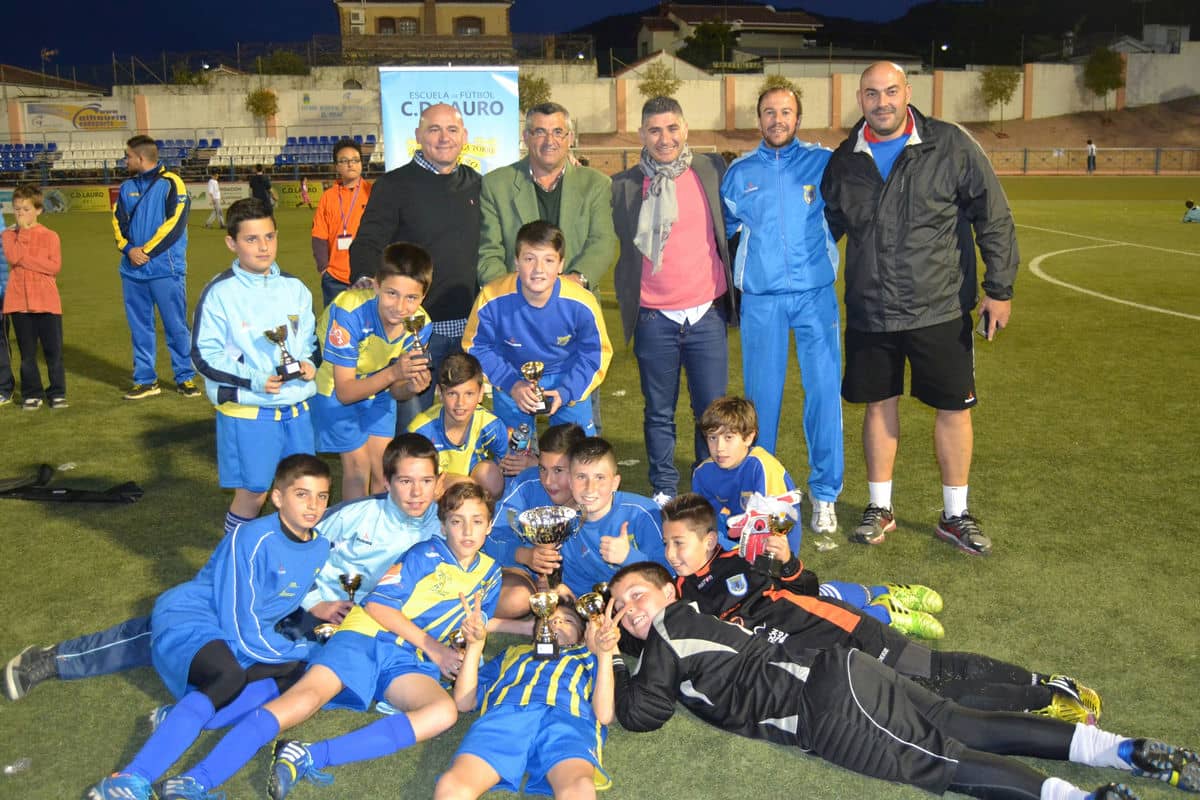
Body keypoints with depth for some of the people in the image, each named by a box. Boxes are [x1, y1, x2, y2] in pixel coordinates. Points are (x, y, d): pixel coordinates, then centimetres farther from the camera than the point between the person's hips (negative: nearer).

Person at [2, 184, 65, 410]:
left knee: (53, 350, 1)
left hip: (47, 302, -2)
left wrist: (25, 259, -12)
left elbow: (54, 266, -9)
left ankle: (57, 393, 10)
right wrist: (23, 230, -10)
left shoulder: (50, 236, 3)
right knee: (27, 352, 8)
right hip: (19, 302, 2)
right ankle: (32, 394, 15)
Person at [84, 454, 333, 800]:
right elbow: (247, 635, -21)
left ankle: (190, 715, -27)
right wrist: (306, 649, -11)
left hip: (237, 636, 8)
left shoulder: (320, 548, 1)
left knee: (289, 669, -20)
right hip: (186, 619, -7)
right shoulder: (254, 540, -21)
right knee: (229, 676, -37)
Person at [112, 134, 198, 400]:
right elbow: (118, 221, 10)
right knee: (139, 327, 9)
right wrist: (128, 249, -8)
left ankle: (185, 378, 8)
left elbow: (174, 223, -12)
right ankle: (145, 380, 17)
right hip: (132, 270, 6)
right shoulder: (127, 187, 15)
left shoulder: (171, 183, -4)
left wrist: (147, 251, -14)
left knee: (176, 325, -2)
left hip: (165, 269, -6)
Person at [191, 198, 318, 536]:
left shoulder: (294, 289, 7)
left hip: (296, 408, 5)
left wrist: (308, 364, -3)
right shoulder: (220, 293, -8)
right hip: (247, 411, -5)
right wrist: (253, 380, -19)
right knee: (253, 490, 3)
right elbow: (204, 355, -9)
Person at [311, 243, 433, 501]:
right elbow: (344, 391, -32)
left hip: (377, 386, 4)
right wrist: (393, 373, -46)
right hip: (333, 386, -4)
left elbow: (394, 391, -10)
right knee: (358, 465, -6)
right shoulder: (349, 312, -36)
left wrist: (412, 386, -34)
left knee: (384, 466, 2)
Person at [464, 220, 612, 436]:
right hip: (512, 377, 0)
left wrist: (565, 392, -21)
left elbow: (595, 354, -10)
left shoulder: (582, 304, -27)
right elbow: (476, 347, -10)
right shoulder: (491, 300, -28)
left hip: (568, 378, 0)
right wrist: (511, 384, -21)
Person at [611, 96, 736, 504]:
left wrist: (735, 288, 6)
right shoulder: (623, 186, 2)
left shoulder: (713, 169, 5)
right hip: (655, 318, -1)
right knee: (659, 413, 9)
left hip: (707, 313, 1)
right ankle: (663, 492, 23)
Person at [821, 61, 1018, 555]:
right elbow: (825, 227, 17)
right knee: (879, 405, 11)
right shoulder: (845, 160, 3)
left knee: (953, 408, 5)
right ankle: (880, 508, 26)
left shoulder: (950, 146, -6)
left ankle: (955, 515, 21)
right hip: (868, 312, 2)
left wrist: (999, 289, -5)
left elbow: (994, 219, -3)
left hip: (940, 309, -2)